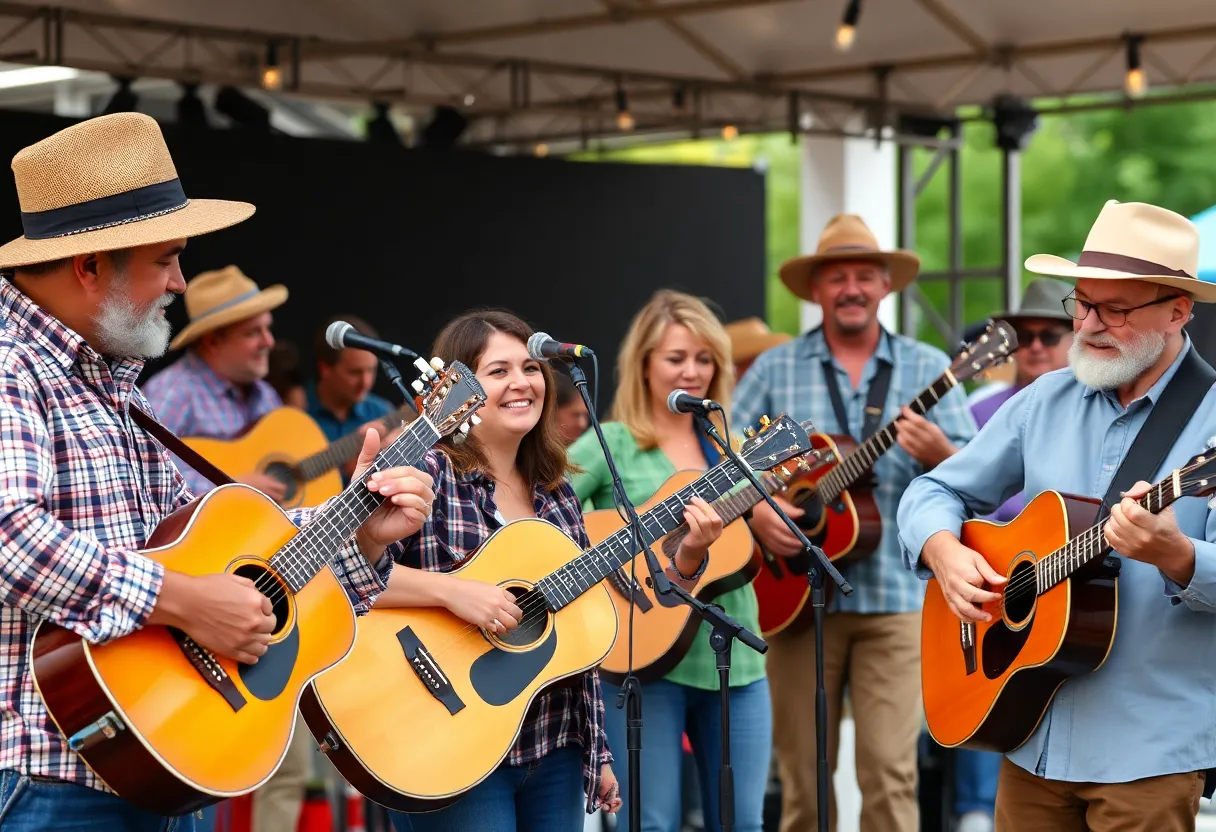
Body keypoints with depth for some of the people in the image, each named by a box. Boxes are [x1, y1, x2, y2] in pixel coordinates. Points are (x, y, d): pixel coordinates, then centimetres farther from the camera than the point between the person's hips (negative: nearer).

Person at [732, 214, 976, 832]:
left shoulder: (928, 369, 6)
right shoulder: (773, 370, 7)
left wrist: (938, 454, -20)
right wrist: (754, 509, -13)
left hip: (894, 599, -1)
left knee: (891, 770, -7)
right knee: (803, 774, 4)